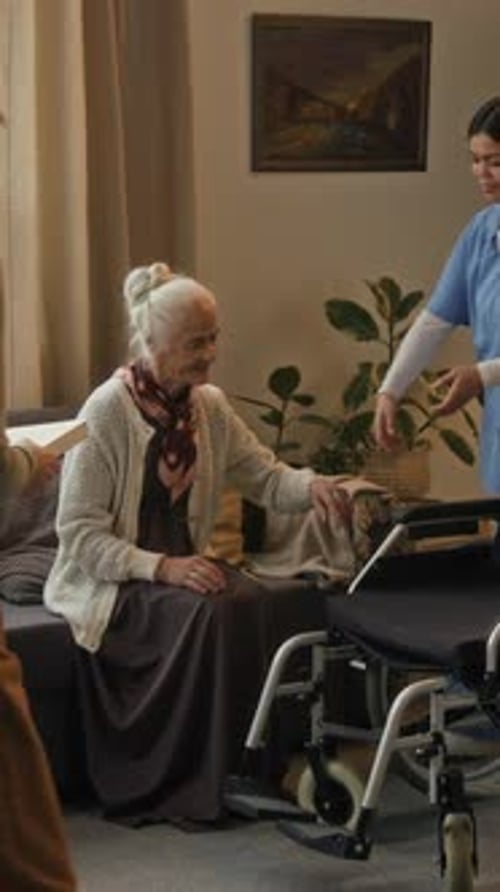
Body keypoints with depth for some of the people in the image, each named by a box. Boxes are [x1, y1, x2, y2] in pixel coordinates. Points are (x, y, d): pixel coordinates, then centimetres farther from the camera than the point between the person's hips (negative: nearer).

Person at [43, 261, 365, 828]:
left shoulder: (209, 407, 5)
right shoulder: (106, 412, -14)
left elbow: (265, 478, 7)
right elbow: (78, 533, -16)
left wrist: (311, 486, -16)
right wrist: (160, 568, -27)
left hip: (182, 563, 6)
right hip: (110, 582, -6)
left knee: (250, 602, -25)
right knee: (210, 612, -31)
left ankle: (243, 765, -15)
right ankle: (193, 784, -19)